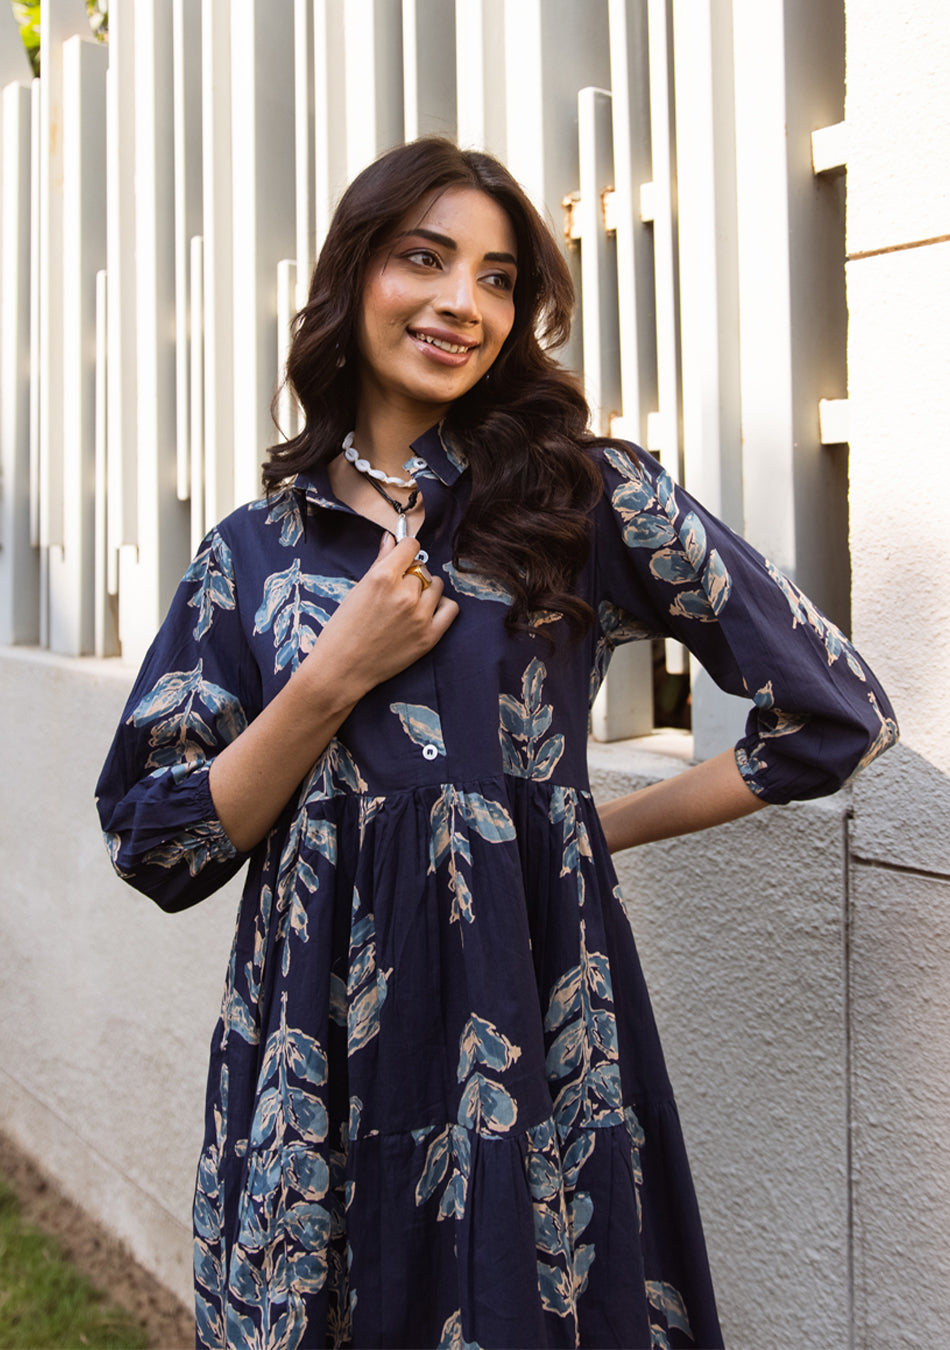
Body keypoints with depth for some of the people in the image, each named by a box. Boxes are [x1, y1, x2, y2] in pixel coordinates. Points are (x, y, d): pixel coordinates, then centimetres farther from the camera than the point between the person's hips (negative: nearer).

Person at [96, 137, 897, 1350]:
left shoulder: (584, 497, -5)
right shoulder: (253, 549, 2)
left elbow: (834, 712, -3)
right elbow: (154, 843, -1)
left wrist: (602, 825, 1)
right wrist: (338, 677, -13)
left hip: (531, 1030, -2)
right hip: (312, 1055, 2)